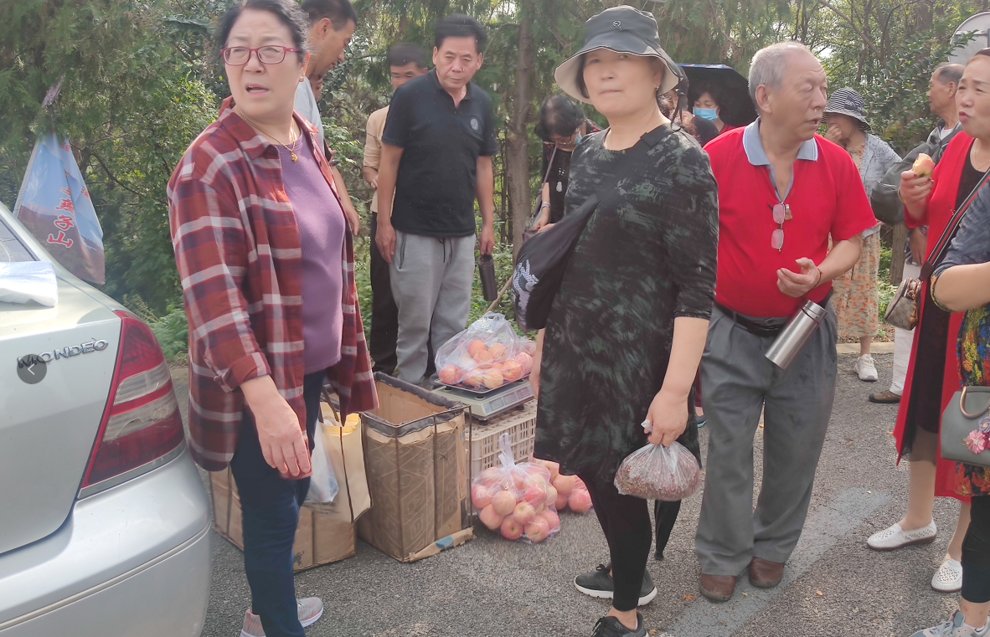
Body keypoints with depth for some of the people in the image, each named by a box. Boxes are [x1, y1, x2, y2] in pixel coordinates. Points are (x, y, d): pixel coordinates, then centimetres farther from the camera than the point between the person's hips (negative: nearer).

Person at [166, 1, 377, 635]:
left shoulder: (306, 140, 5)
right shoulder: (210, 166, -19)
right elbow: (212, 294, -27)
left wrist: (343, 352, 17)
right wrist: (265, 397, -36)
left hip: (309, 366, 8)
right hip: (257, 380, -8)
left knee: (291, 494, 22)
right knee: (274, 512, 6)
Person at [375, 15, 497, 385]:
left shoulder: (482, 104, 5)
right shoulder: (410, 97, -8)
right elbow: (389, 161, -6)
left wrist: (488, 222, 9)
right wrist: (384, 222, -9)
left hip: (462, 234, 4)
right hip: (415, 232, -4)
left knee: (453, 325, 12)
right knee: (415, 323, 4)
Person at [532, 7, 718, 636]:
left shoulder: (681, 158, -13)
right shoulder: (587, 152, 8)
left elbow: (697, 286, -17)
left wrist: (676, 390, -22)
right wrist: (546, 343, 17)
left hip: (637, 357, -6)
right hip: (576, 348, 7)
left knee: (623, 481, 4)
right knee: (593, 471, 17)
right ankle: (627, 573, 43)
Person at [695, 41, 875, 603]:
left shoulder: (837, 164, -4)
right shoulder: (718, 157, -12)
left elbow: (851, 241, 5)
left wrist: (819, 274, -17)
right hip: (732, 333, -2)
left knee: (795, 454, 14)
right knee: (728, 454, 8)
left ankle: (773, 547, 38)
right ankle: (723, 557, 27)